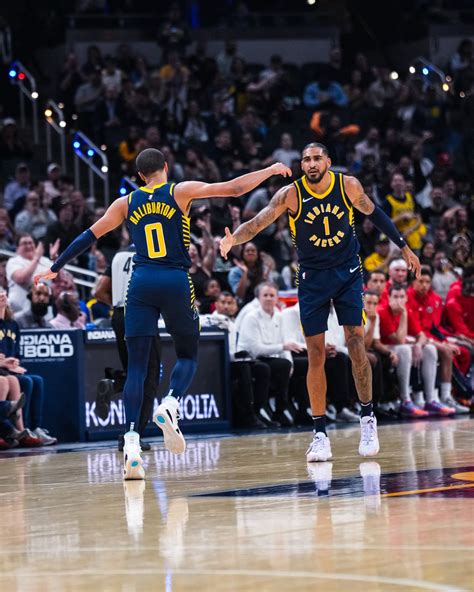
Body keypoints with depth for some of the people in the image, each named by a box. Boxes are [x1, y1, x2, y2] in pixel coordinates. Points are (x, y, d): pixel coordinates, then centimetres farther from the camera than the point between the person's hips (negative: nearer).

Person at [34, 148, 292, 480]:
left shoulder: (126, 203, 12)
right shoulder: (180, 191, 5)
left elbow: (89, 236, 14)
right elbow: (234, 188, 1)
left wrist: (56, 268, 23)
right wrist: (270, 171, 14)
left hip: (141, 283, 2)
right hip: (175, 282, -2)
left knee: (136, 366, 0)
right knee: (187, 356, 14)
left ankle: (132, 439, -16)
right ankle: (171, 404, -16)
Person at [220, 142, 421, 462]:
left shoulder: (348, 185, -8)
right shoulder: (291, 194, -13)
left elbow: (374, 213, 10)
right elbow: (259, 222, -23)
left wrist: (403, 246, 14)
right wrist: (234, 238, -43)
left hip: (347, 273, 0)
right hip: (312, 277, 0)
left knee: (356, 343, -9)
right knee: (316, 355, -2)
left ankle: (368, 418, 5)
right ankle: (320, 434, 3)